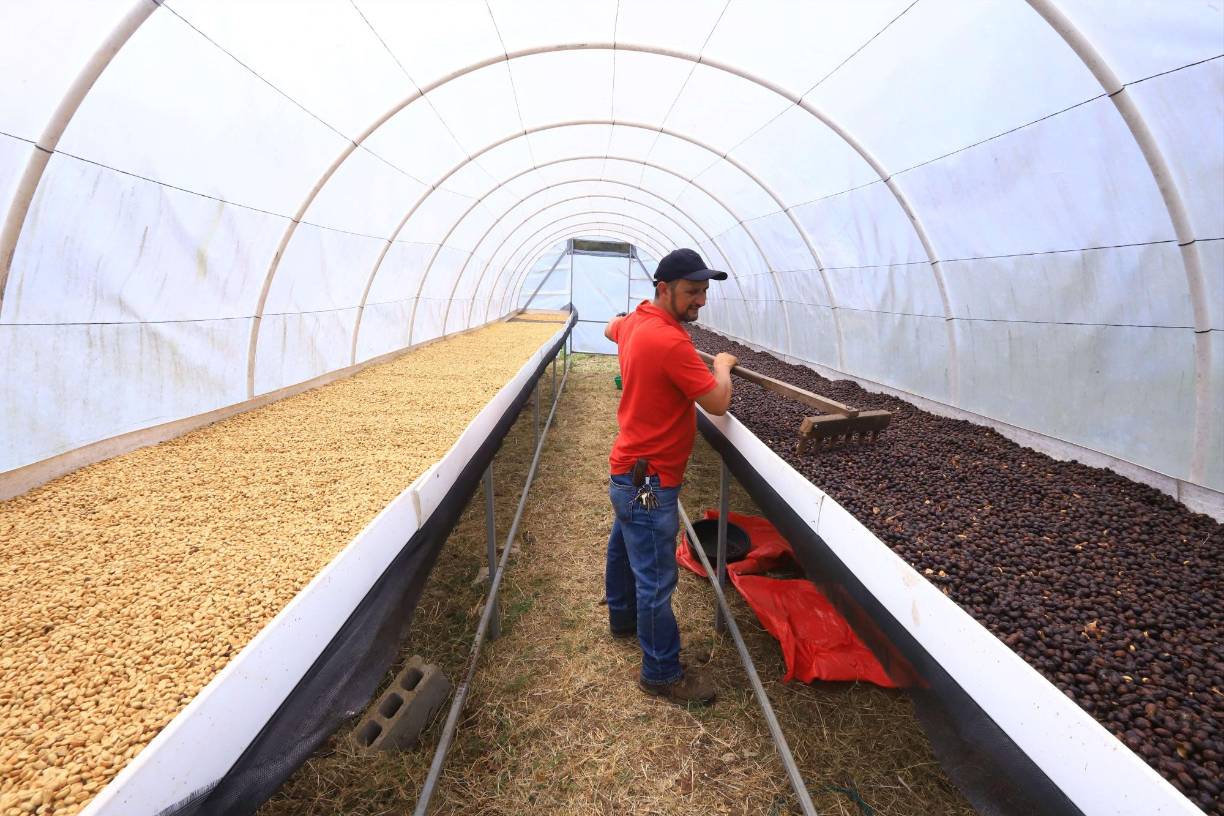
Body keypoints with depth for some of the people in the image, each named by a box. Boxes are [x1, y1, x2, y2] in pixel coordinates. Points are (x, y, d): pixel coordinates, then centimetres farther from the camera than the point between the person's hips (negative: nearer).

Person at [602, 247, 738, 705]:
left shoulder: (633, 322, 4)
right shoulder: (671, 342, -26)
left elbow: (611, 329, 29)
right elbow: (718, 403, -23)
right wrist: (722, 365, -5)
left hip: (628, 471, 11)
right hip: (650, 480, -11)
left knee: (624, 549, 27)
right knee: (656, 578, 2)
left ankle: (623, 619, 50)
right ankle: (662, 674, 17)